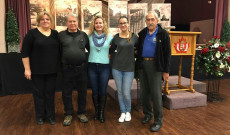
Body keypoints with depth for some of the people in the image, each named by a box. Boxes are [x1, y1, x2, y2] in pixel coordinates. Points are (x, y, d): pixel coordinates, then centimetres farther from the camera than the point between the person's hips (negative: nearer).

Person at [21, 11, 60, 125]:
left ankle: (50, 115, 25)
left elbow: (59, 50, 12)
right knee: (39, 93, 9)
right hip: (37, 70, -3)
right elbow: (25, 52, -6)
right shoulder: (32, 33, -4)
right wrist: (27, 69, -10)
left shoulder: (55, 34, 7)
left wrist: (59, 67, 9)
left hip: (52, 70, 3)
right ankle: (40, 116, 26)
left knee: (50, 92, 11)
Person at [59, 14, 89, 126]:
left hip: (82, 68, 1)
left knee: (82, 92, 10)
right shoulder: (61, 35, 4)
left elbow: (90, 49, 14)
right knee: (66, 93, 8)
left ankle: (81, 113, 28)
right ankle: (68, 114, 25)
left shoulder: (83, 35, 8)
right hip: (67, 69, -1)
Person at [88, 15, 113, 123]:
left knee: (103, 91, 4)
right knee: (95, 91, 10)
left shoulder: (109, 37, 1)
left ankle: (101, 112, 22)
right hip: (92, 66, 1)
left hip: (105, 66, -1)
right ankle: (96, 111, 28)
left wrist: (110, 55, -2)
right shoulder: (89, 36, 3)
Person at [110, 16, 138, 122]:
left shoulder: (134, 37, 1)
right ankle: (123, 112, 27)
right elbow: (111, 50, 14)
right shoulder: (116, 37, 3)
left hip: (129, 68, -1)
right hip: (117, 68, 2)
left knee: (126, 93, -2)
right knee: (120, 92, 8)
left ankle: (128, 112, 24)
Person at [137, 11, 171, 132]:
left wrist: (166, 70, -7)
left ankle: (158, 120, 10)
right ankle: (147, 114, 29)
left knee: (156, 93, -3)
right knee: (145, 91, 11)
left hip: (155, 65, -5)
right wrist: (138, 63, 8)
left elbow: (167, 53, -4)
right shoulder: (142, 33, 11)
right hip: (142, 64, 5)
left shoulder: (163, 34, -3)